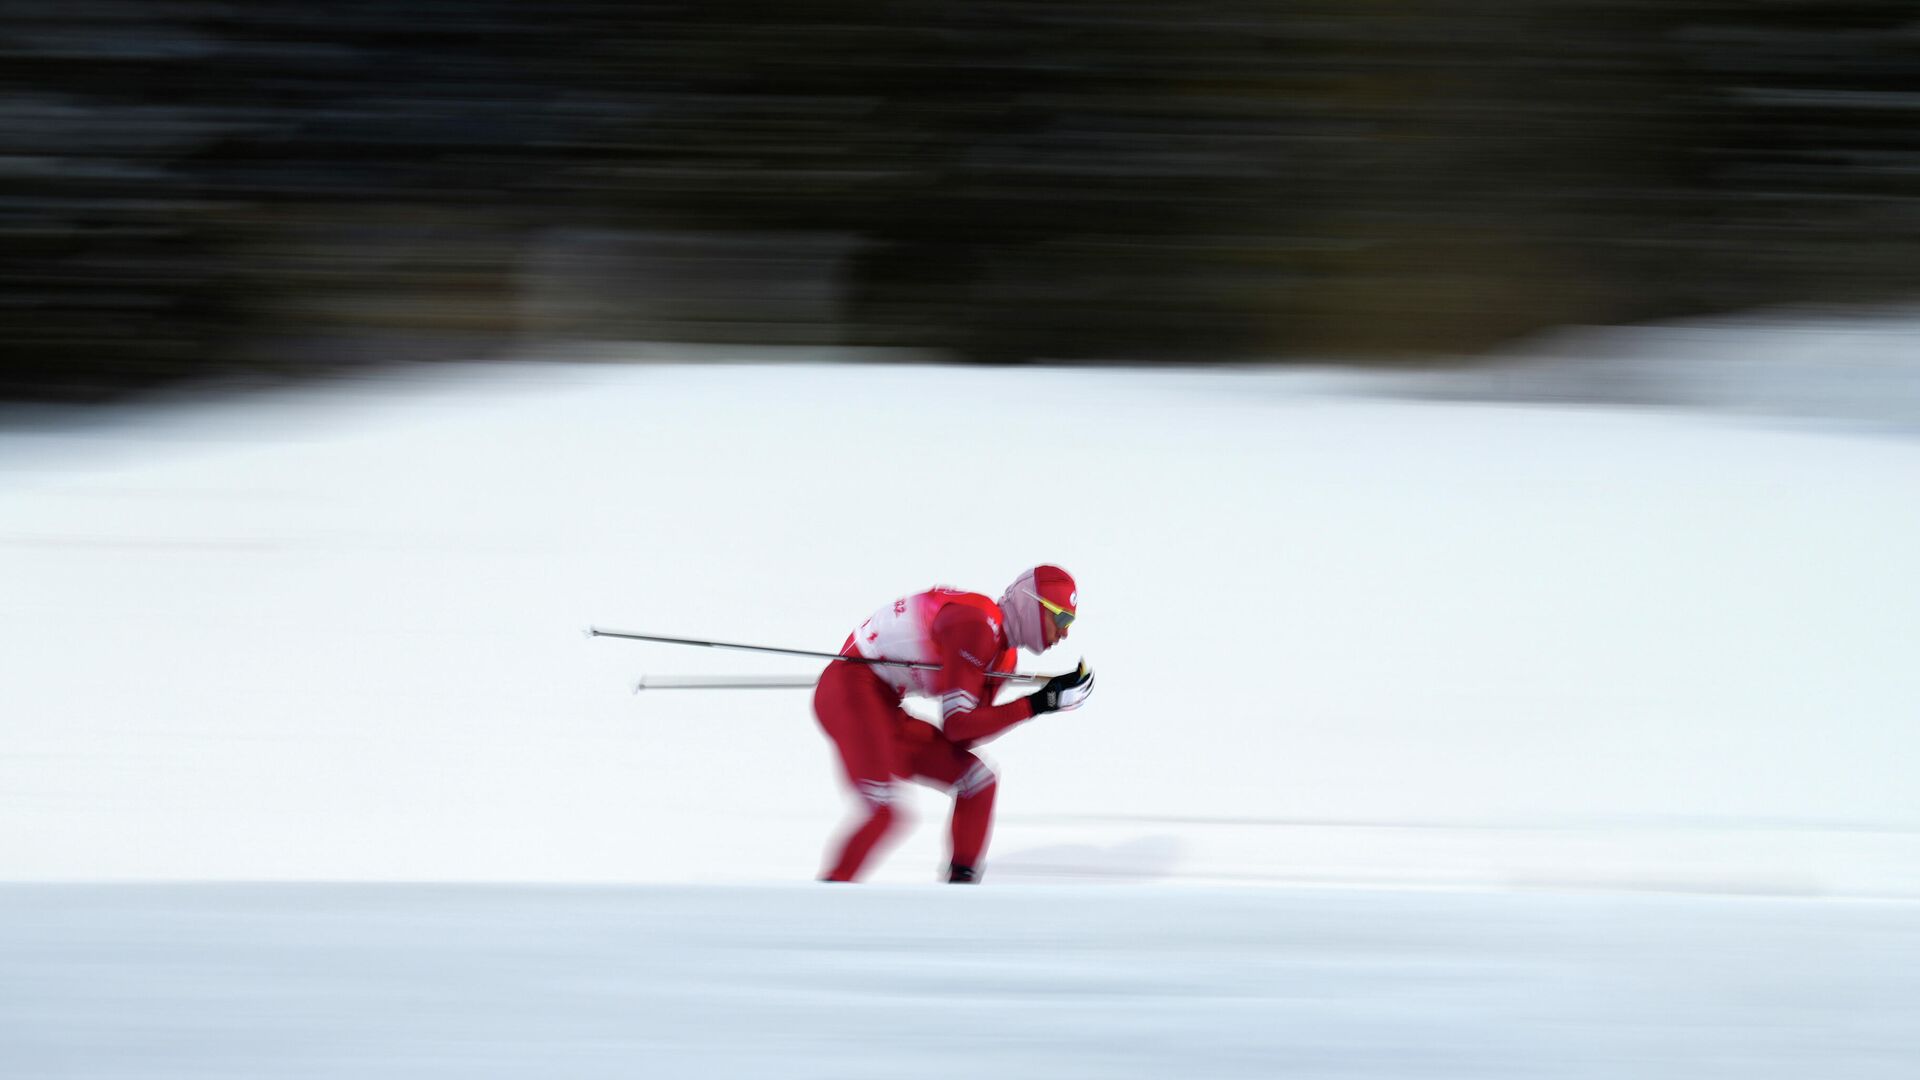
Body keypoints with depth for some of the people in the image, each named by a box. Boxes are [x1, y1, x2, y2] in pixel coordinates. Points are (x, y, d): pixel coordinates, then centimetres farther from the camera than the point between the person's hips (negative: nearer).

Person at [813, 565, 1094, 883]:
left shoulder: (1003, 655, 12)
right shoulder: (977, 625, -19)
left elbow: (967, 736, 5)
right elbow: (957, 725, -20)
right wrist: (1034, 705, -18)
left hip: (885, 711, 10)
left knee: (978, 781, 9)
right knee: (884, 812, -24)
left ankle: (962, 883, 11)